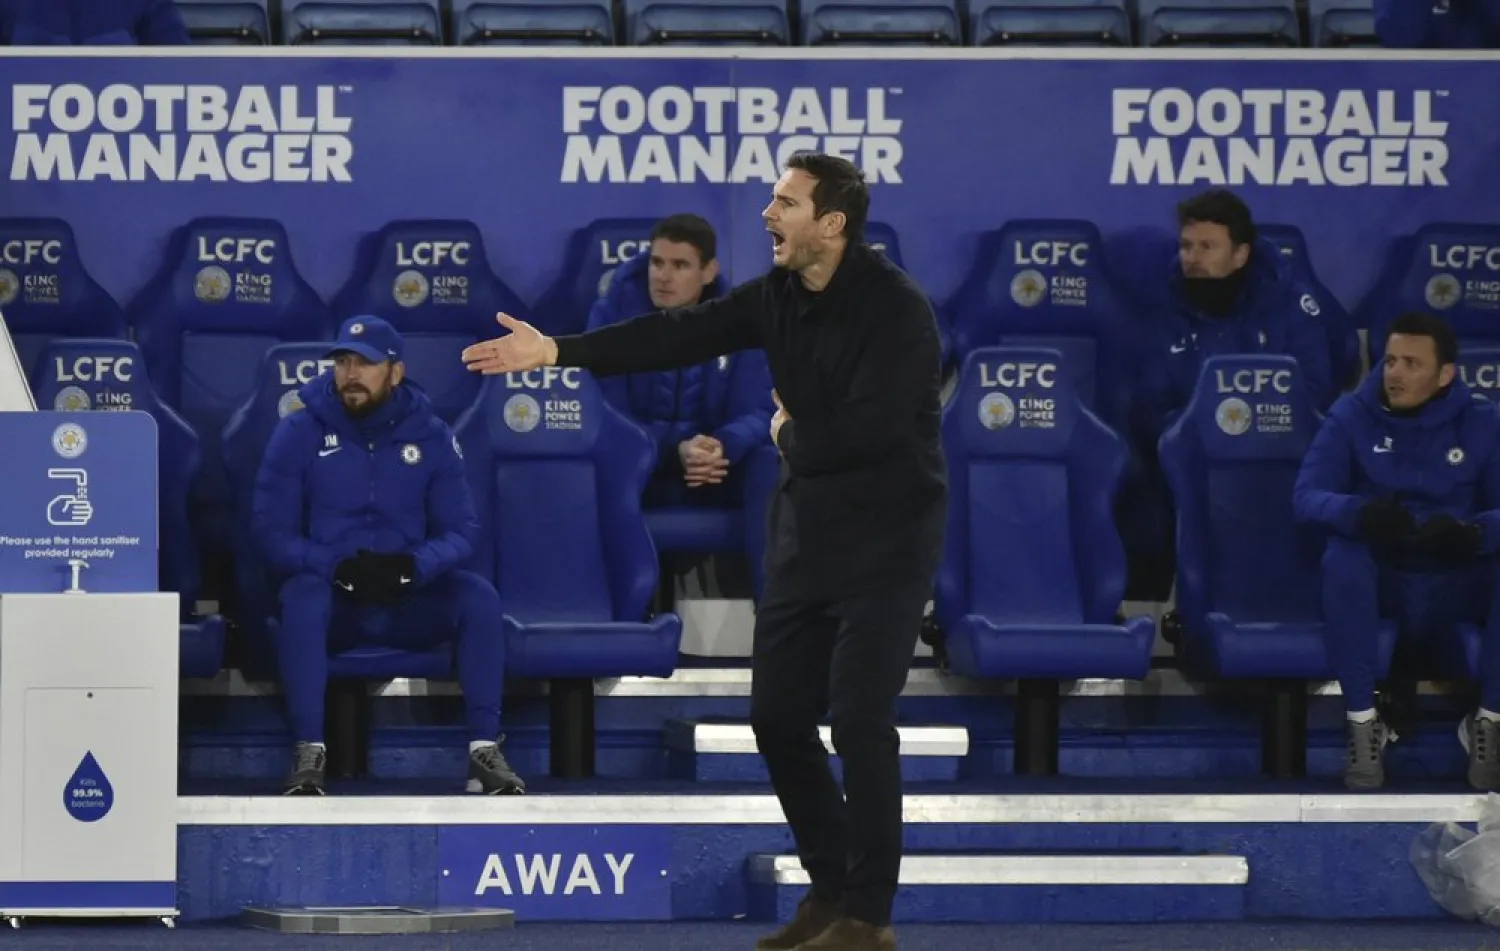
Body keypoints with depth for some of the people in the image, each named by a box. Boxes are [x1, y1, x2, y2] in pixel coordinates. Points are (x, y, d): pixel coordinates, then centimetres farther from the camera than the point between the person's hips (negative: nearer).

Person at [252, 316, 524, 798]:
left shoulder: (430, 435, 3)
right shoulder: (298, 433, -2)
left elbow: (461, 530, 0)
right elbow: (270, 530, -6)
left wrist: (414, 565, -23)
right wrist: (337, 567, -24)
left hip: (408, 602, 2)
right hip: (334, 600, -2)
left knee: (479, 595, -26)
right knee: (303, 595, -35)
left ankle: (485, 749, -24)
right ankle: (309, 754, -35)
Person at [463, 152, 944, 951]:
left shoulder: (896, 309, -19)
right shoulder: (778, 295, 3)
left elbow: (866, 431, -26)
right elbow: (679, 337, -1)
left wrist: (789, 434, -7)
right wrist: (556, 352, -8)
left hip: (885, 543, -8)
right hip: (806, 535, 8)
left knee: (858, 717, -10)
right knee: (778, 713, 8)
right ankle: (831, 887, 22)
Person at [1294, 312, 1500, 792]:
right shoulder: (1353, 415, -4)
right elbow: (1307, 495, -14)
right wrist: (1359, 513, -38)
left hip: (1458, 585, 0)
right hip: (1382, 581, 0)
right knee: (1341, 559, -34)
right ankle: (1363, 723, -23)